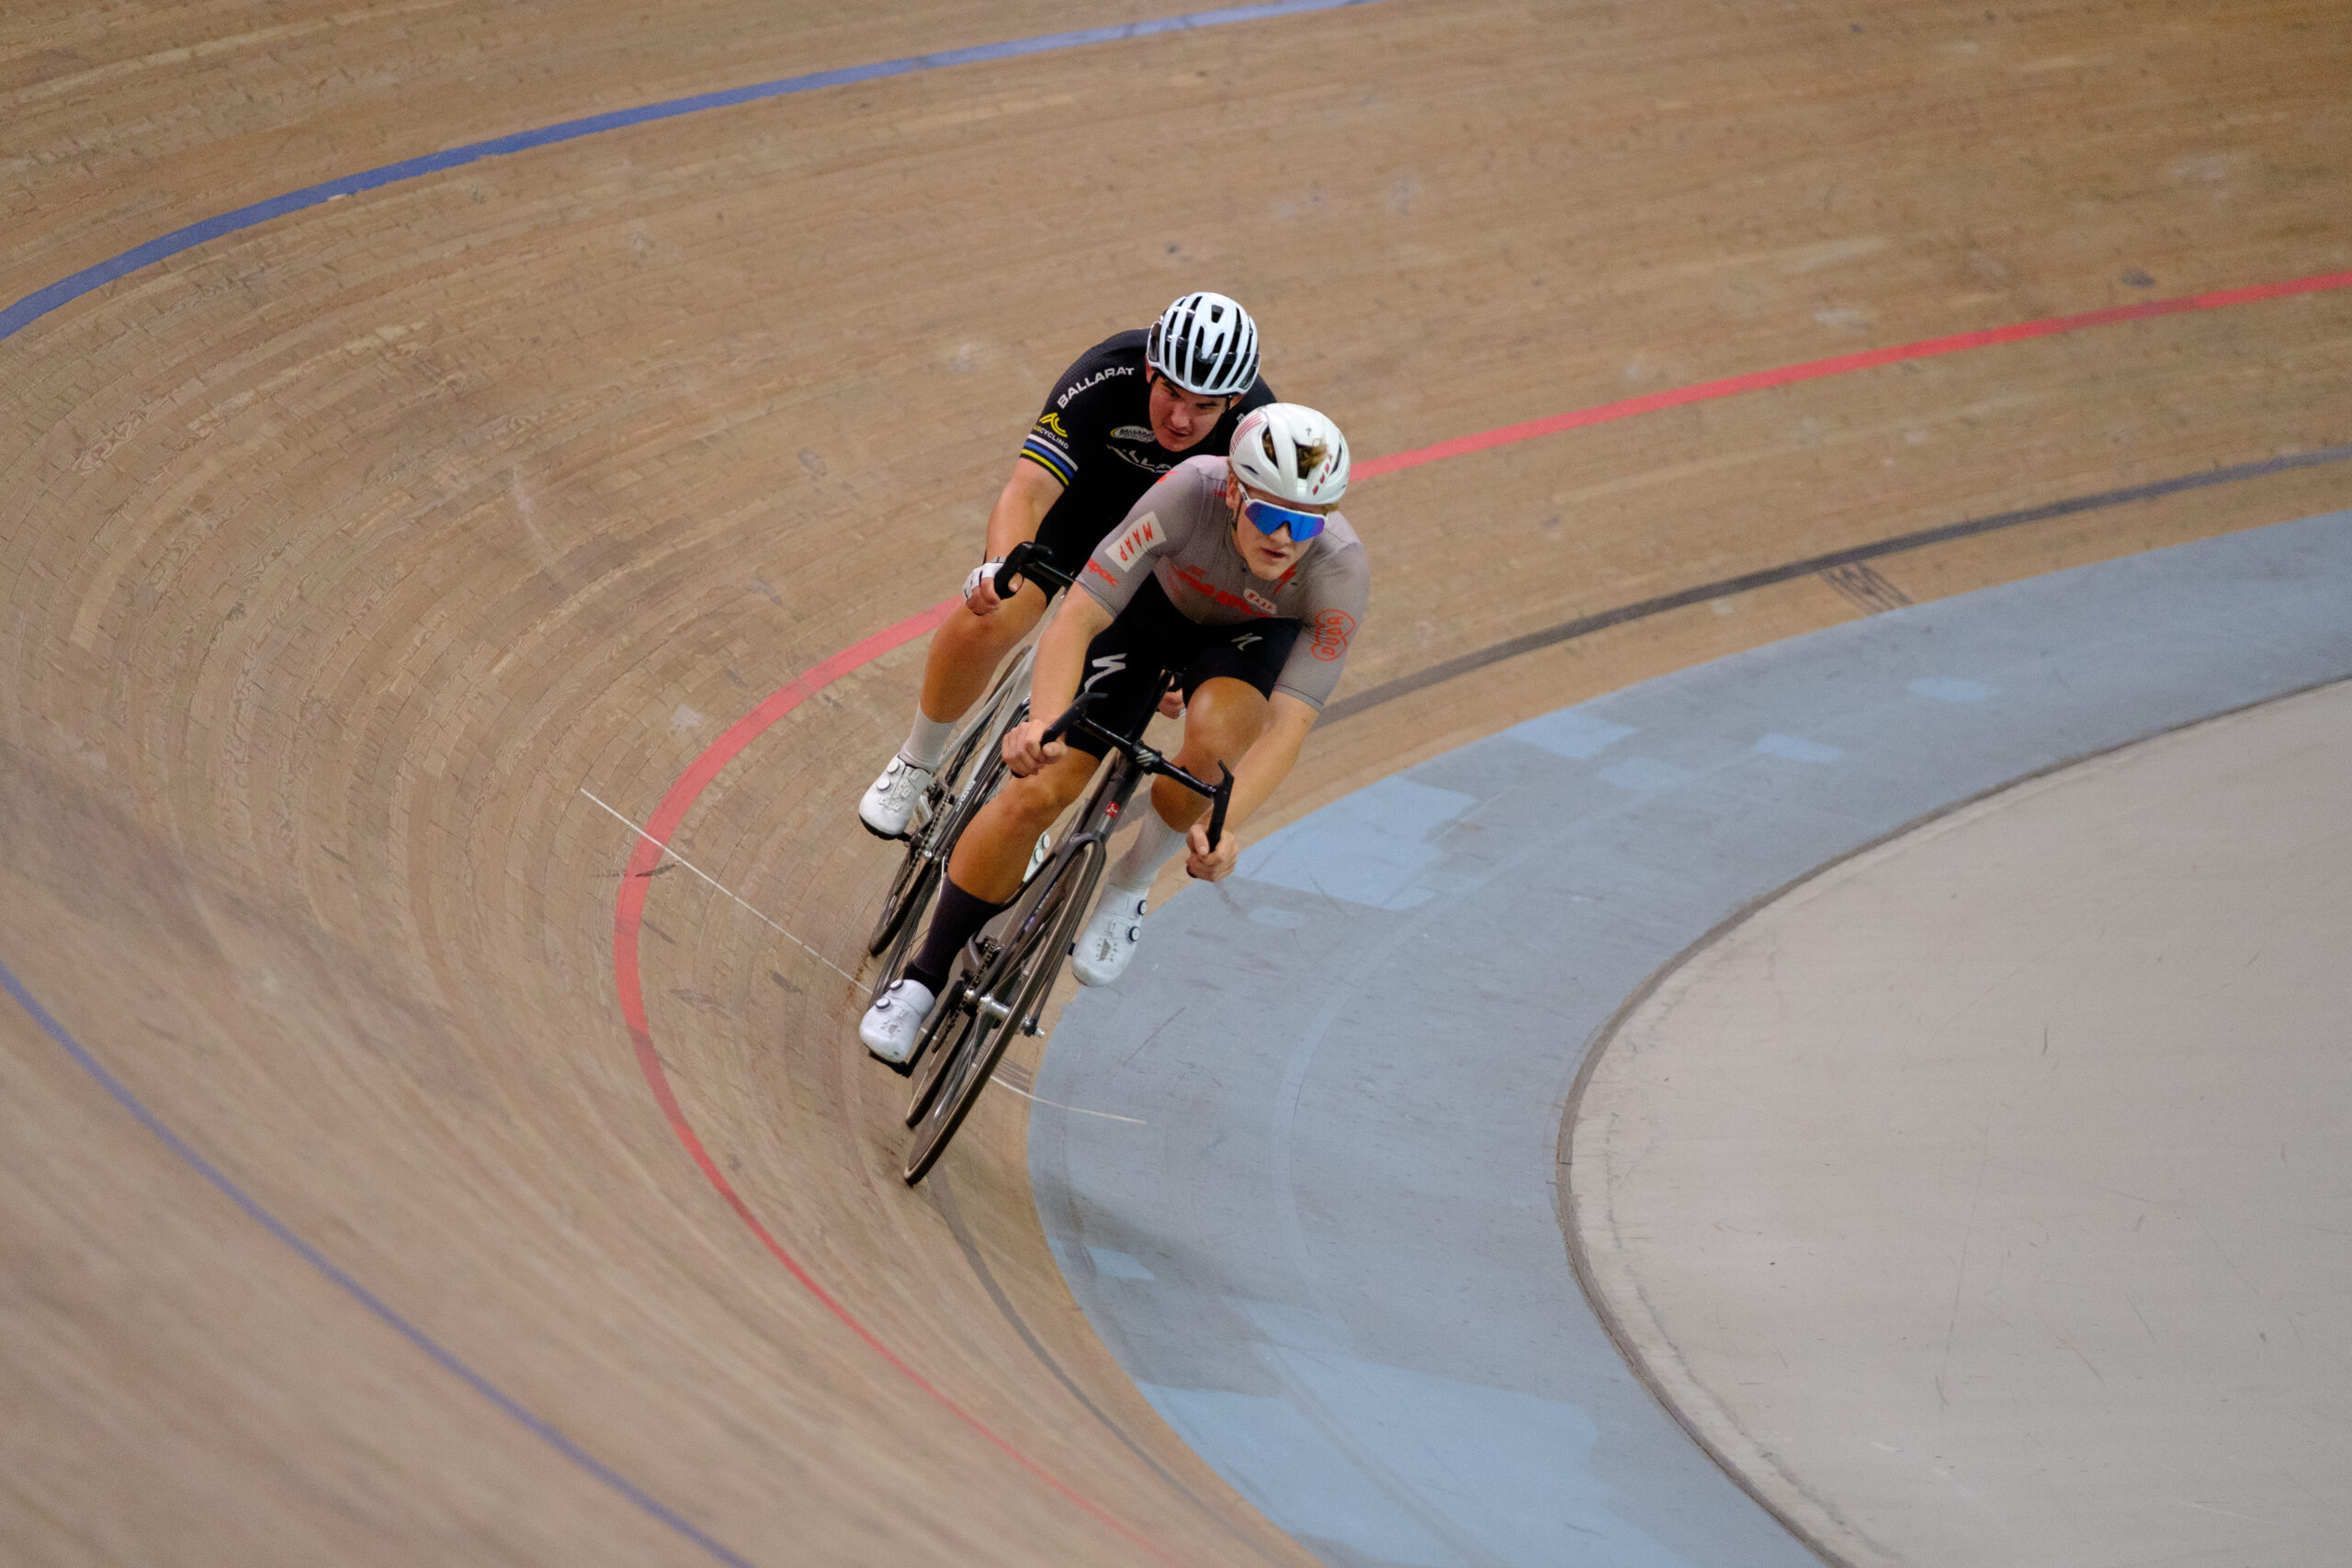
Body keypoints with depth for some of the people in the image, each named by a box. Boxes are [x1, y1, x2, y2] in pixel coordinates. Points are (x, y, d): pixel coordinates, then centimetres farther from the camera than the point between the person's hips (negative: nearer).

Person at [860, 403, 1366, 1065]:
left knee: (1216, 736, -35)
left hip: (1255, 636, 0)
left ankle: (1127, 890, -5)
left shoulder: (1340, 570, -36)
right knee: (1037, 791, -13)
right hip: (1154, 606, 0)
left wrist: (1222, 826, -53)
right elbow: (1077, 618, -38)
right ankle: (924, 974, 8)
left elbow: (1290, 723, -39)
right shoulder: (1191, 491, -38)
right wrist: (1043, 722, -56)